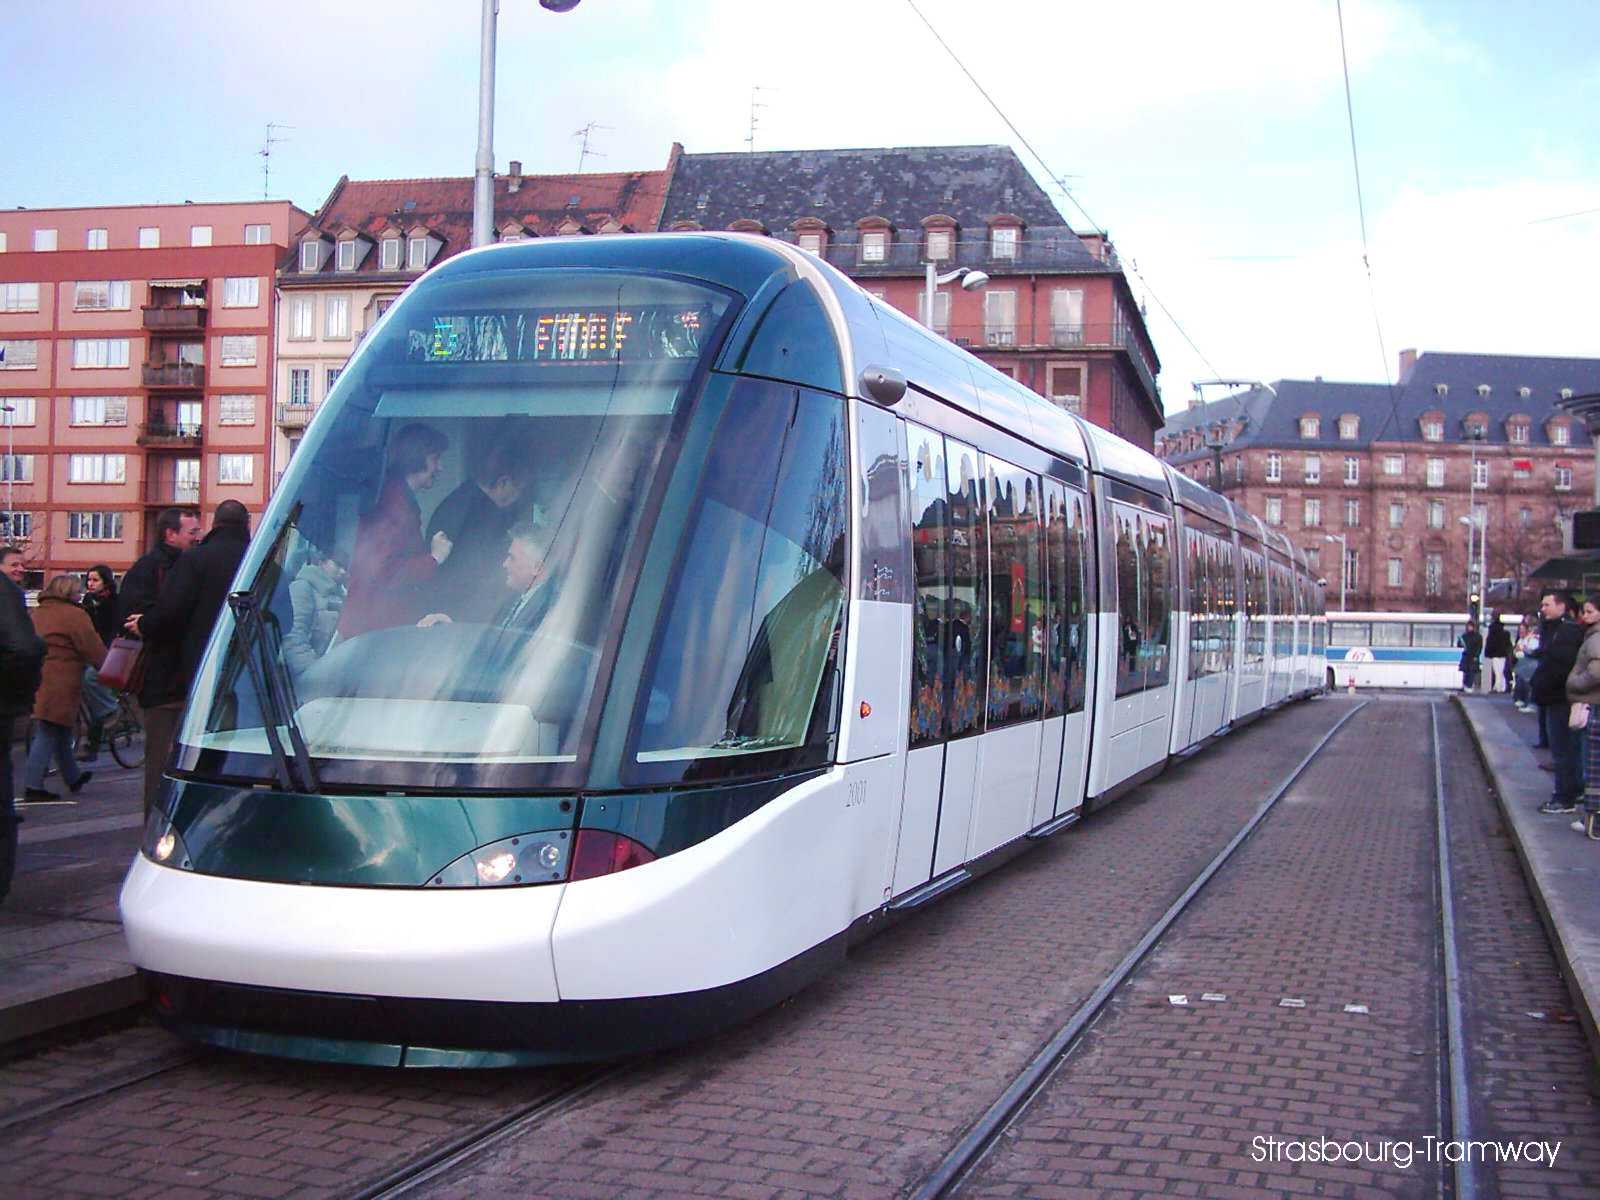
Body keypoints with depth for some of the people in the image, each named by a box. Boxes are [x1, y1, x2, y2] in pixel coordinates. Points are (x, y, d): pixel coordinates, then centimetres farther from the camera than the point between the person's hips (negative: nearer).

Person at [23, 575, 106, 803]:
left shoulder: (37, 613, 15)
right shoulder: (74, 615, -11)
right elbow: (95, 650, -12)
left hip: (38, 680, 8)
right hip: (58, 686, -8)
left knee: (61, 733, 19)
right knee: (48, 735, -4)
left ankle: (73, 778, 32)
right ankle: (34, 788, -3)